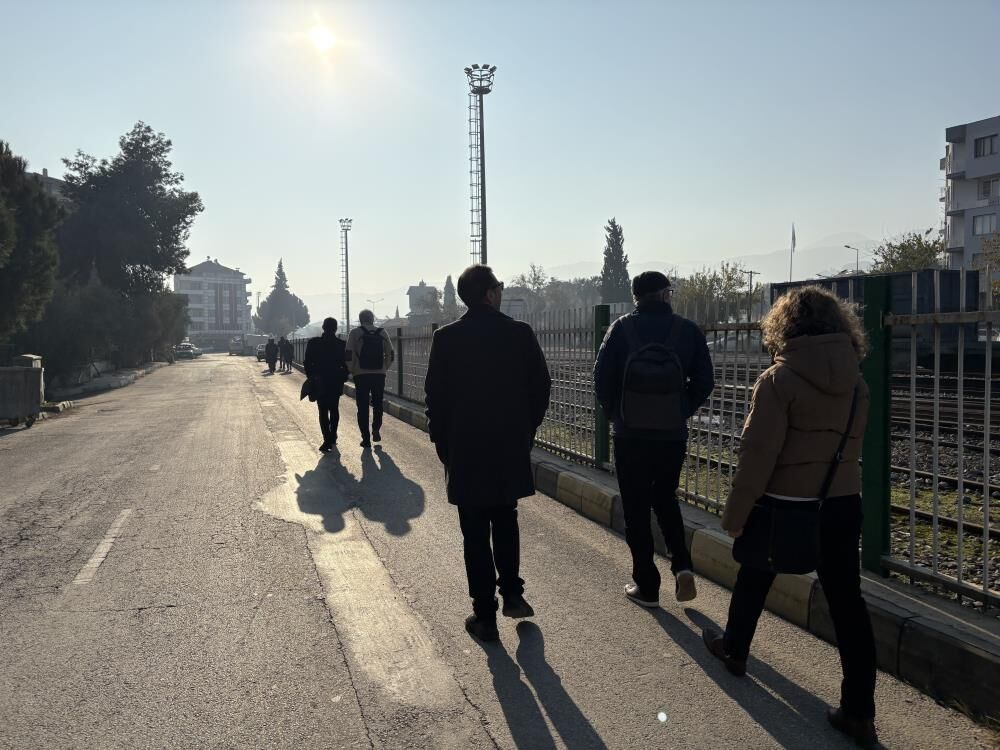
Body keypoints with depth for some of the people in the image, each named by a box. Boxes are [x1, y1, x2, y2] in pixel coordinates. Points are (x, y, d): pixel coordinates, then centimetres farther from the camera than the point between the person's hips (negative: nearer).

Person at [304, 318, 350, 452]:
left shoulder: (313, 343, -6)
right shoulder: (342, 344, -5)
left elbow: (307, 363, -2)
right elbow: (346, 364, -2)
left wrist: (311, 378, 10)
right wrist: (343, 377, 12)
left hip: (320, 383, -1)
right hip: (336, 383, 1)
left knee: (323, 411, 1)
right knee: (334, 409, 17)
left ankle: (327, 439, -10)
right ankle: (332, 437, 19)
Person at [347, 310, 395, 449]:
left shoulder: (355, 333, -1)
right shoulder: (382, 332, 5)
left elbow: (349, 354, -8)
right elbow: (390, 354, 4)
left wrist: (351, 370, 5)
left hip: (361, 374, -2)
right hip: (379, 374, 2)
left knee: (363, 407, 5)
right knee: (378, 404, 19)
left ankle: (366, 438, 5)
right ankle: (376, 430, 6)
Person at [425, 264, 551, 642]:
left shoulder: (446, 338, -7)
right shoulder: (521, 334, -5)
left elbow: (436, 396, -6)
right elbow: (541, 387, -2)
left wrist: (442, 443, 6)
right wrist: (525, 432, 11)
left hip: (465, 452, -1)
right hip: (511, 449, 2)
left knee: (475, 533, 6)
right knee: (505, 522, 22)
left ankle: (485, 615, 10)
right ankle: (512, 593, 21)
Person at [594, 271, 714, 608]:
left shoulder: (622, 329, -6)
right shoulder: (687, 330, -1)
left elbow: (602, 377, -8)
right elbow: (704, 381, 0)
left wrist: (615, 413, 6)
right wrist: (682, 412, 12)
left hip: (631, 435, -2)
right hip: (674, 434, 2)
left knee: (636, 510, 8)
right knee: (666, 499, 23)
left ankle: (646, 586, 12)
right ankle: (682, 566, 7)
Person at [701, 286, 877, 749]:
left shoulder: (779, 380, -16)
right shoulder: (855, 382, 2)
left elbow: (757, 454, -17)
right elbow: (848, 447, 9)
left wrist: (736, 513, -10)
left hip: (785, 506, -4)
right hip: (843, 504, 4)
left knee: (752, 582, 20)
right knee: (847, 601, 5)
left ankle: (734, 650, 41)